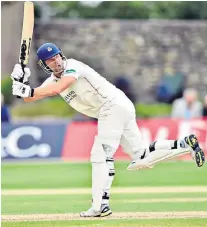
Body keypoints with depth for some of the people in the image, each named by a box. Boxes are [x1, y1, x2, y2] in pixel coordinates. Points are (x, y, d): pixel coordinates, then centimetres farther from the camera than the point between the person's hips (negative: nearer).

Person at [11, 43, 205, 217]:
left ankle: (100, 205, -18)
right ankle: (184, 144, 4)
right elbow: (29, 98, 9)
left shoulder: (72, 67, -10)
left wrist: (29, 91, -27)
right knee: (141, 159, 7)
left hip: (114, 104, -9)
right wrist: (22, 83, -10)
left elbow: (56, 89, -28)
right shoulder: (53, 80, 15)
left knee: (101, 155, -14)